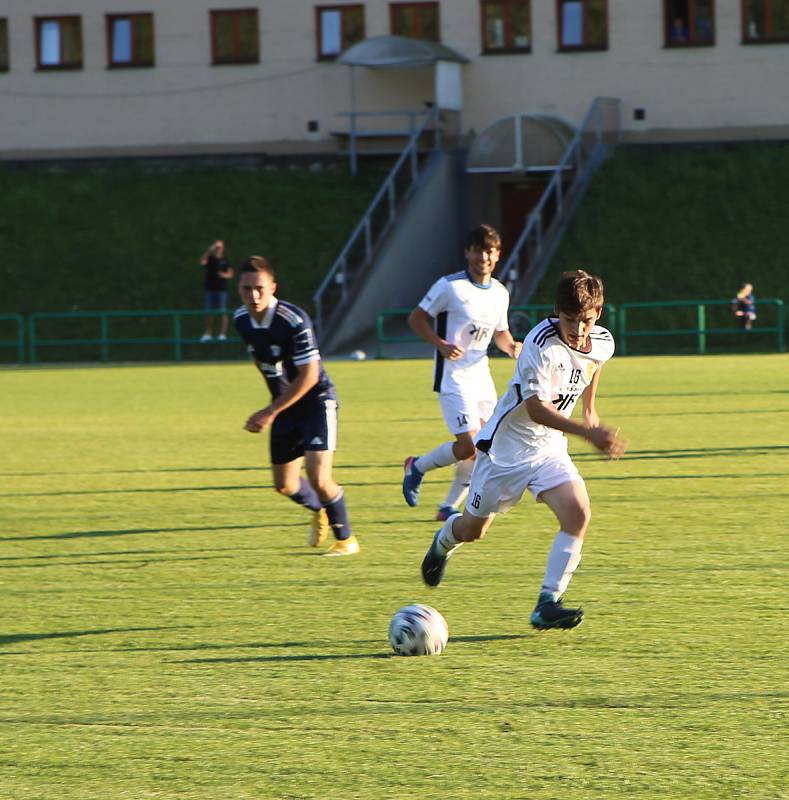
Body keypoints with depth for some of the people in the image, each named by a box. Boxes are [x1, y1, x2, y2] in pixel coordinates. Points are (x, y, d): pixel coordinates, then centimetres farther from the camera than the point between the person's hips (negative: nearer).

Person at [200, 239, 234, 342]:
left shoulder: (225, 260, 4)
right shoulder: (210, 259, 5)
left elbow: (230, 273, 4)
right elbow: (202, 261, -15)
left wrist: (224, 275, -18)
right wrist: (210, 250, -22)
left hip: (222, 288, -2)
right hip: (210, 288, 2)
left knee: (223, 312, -6)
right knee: (209, 313, 5)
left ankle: (223, 333, -3)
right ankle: (208, 333, 11)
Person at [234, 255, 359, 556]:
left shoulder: (294, 321, -27)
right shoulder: (241, 320, -5)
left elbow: (309, 376, -24)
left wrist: (270, 413, -22)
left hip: (316, 402, -7)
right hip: (284, 407, 7)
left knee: (318, 477, -18)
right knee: (284, 485, 11)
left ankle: (345, 539, 4)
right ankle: (319, 512, 44)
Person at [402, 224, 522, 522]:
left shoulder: (500, 293, 9)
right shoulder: (450, 286, -11)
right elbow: (416, 318, -7)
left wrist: (511, 346, -1)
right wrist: (441, 345, -21)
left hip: (481, 375, 7)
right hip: (453, 377, -7)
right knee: (470, 446, -16)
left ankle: (449, 506, 18)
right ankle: (417, 467, 10)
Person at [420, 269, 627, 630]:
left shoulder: (603, 343, -8)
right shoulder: (541, 345, -29)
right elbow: (536, 409, -33)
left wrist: (590, 408, 22)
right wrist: (588, 433, -41)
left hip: (549, 449, 5)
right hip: (505, 446, -5)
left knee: (578, 513, -20)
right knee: (472, 529, 12)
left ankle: (547, 605, -17)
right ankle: (443, 543, 49)